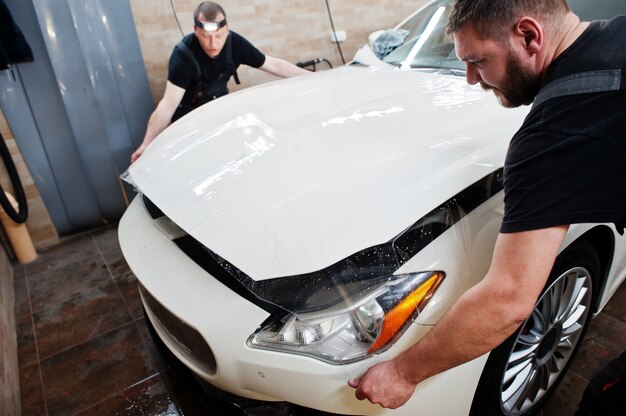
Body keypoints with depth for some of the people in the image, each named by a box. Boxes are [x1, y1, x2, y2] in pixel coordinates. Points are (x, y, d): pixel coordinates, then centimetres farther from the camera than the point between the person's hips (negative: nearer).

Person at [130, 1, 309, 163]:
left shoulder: (235, 43, -21)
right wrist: (146, 145, -41)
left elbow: (274, 65, -12)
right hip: (188, 113, -4)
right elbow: (168, 104, -36)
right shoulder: (183, 55, -33)